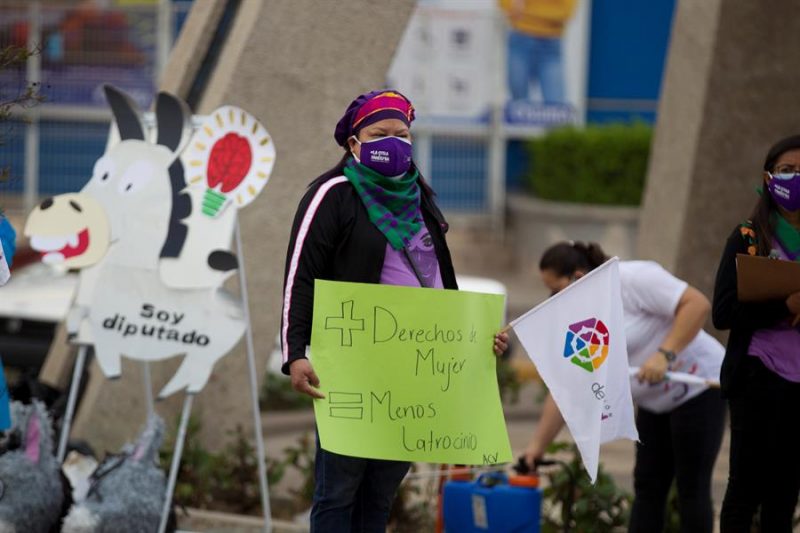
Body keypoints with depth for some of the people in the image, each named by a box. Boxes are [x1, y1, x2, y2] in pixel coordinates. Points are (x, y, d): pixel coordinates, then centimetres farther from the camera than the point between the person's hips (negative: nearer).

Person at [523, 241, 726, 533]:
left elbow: (697, 303, -25)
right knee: (647, 488, 5)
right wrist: (538, 445, 5)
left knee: (692, 489, -6)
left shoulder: (633, 279, -19)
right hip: (655, 403, 8)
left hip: (698, 387, -8)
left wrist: (665, 354, -31)